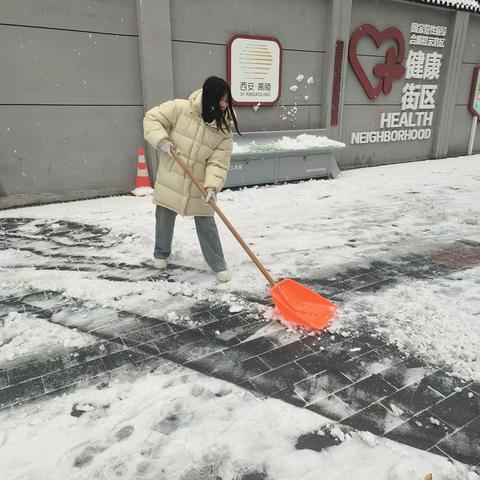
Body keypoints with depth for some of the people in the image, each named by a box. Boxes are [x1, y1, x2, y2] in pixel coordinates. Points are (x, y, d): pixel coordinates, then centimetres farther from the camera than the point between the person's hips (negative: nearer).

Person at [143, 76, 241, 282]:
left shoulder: (223, 130, -9)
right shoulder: (180, 108, -13)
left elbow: (218, 163, -13)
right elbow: (152, 118, -5)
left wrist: (212, 186, -29)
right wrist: (162, 140, -22)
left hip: (199, 188, 0)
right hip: (170, 181, 0)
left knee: (206, 225, 3)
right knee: (164, 219, 15)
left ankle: (218, 264, 18)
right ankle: (161, 253, 40)